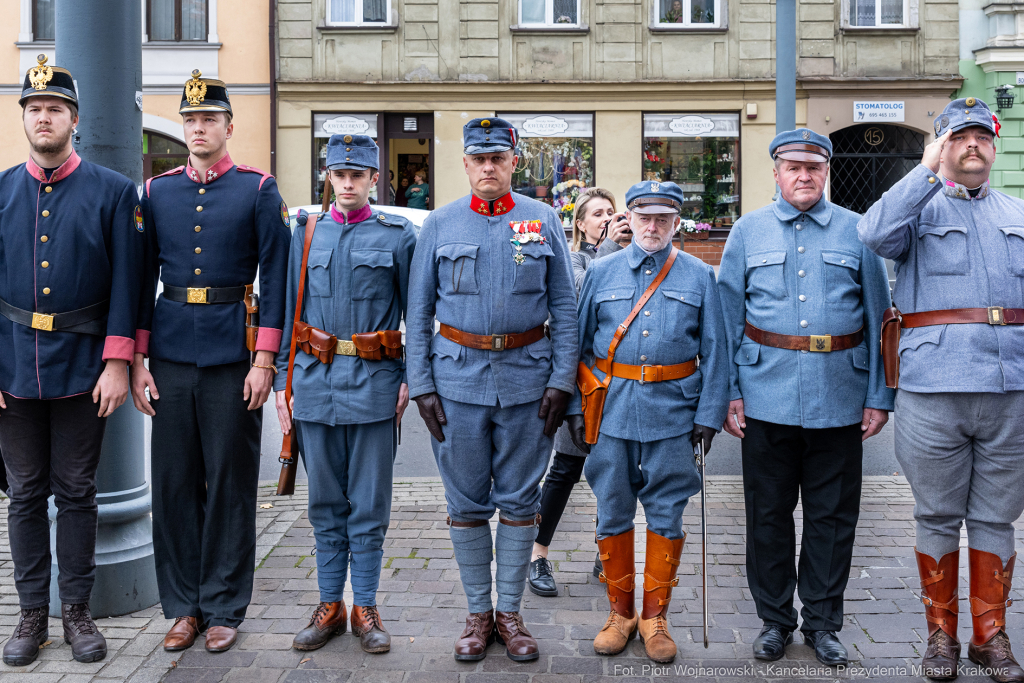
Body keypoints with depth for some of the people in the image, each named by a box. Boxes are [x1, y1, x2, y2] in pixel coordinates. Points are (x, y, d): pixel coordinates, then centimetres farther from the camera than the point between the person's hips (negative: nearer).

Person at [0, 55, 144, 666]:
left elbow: (126, 285, -3)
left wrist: (117, 364, -9)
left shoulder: (114, 192, 0)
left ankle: (77, 610, 20)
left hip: (82, 369, -2)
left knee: (77, 492, 7)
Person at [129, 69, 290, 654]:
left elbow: (276, 278, -3)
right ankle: (184, 605, 21)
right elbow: (143, 278, 10)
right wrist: (138, 358, 3)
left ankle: (224, 608, 17)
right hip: (171, 352, 3)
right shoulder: (158, 192, 10)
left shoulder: (259, 190, 0)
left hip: (234, 353, -3)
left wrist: (264, 360, -10)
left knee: (231, 484, 4)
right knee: (174, 483, 7)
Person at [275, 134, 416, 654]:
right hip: (317, 382, 2)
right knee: (326, 504, 10)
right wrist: (283, 381, 7)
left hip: (375, 383, -2)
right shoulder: (306, 235, 10)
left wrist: (410, 378, -1)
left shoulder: (399, 235, 3)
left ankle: (365, 609, 17)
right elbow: (288, 313, 12)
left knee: (369, 506, 4)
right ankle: (330, 606, 22)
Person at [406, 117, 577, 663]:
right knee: (466, 502, 7)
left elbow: (564, 306, 4)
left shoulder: (544, 221, 5)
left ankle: (510, 613, 21)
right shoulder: (439, 224, 5)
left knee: (519, 499, 7)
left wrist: (562, 380, -4)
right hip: (458, 377, 0)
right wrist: (421, 384, -3)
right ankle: (478, 613, 22)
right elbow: (418, 311, 5)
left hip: (527, 377, 0)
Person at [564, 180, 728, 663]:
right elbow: (580, 343, 8)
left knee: (666, 515, 5)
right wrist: (575, 407, 2)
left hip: (673, 411, -1)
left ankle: (655, 615, 20)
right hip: (612, 409, 1)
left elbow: (714, 352, 4)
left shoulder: (700, 277, 5)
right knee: (612, 513, 7)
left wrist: (709, 414, -3)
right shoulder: (601, 272, 7)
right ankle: (620, 611, 22)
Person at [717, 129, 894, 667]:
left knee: (832, 515, 8)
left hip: (838, 400, 0)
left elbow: (877, 319, 5)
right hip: (767, 397, 0)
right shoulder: (748, 231, 7)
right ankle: (774, 618, 25)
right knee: (767, 513, 8)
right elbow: (728, 319, 6)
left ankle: (822, 623, 24)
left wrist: (879, 397, 0)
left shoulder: (857, 232, 6)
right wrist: (728, 393, -1)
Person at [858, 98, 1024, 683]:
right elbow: (876, 233, -17)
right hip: (933, 387, -3)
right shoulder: (920, 207, 6)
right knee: (938, 517, 6)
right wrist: (929, 169, -16)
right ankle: (942, 634, 20)